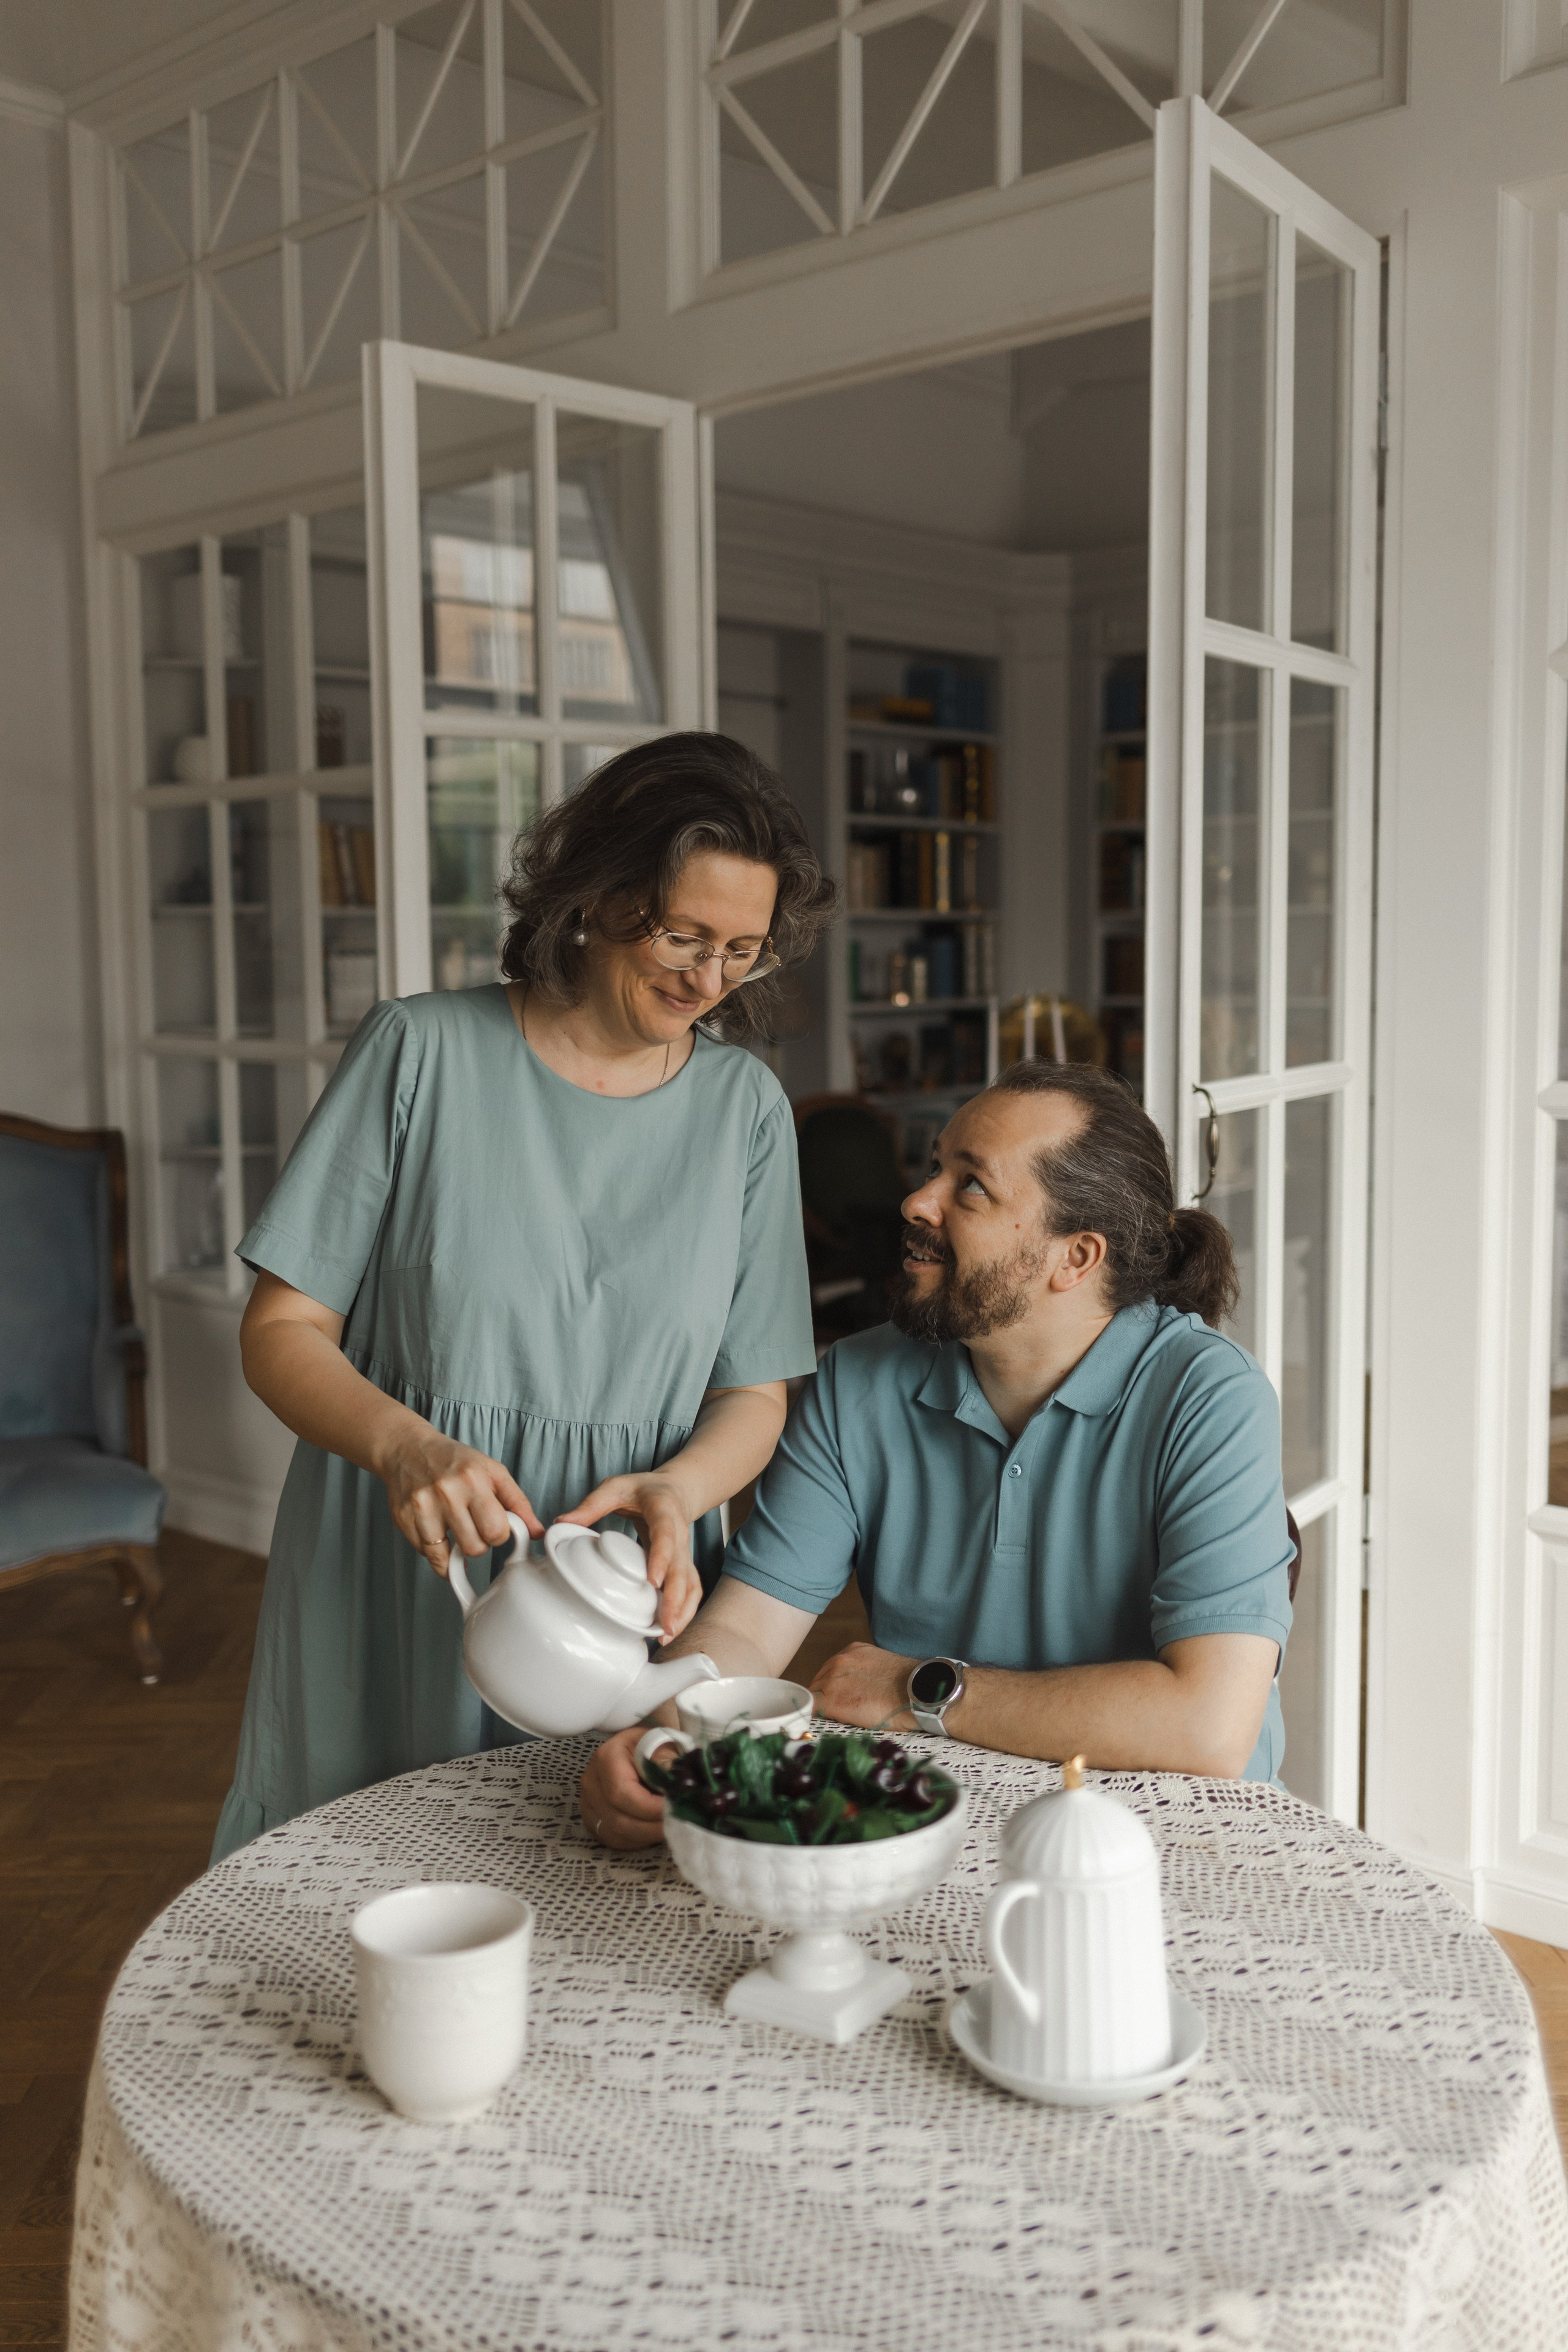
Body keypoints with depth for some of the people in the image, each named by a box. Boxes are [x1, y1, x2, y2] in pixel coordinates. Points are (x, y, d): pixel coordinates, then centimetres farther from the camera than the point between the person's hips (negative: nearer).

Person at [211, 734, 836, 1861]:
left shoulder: (746, 1106, 2)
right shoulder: (423, 1052, -6)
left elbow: (757, 1393, 4)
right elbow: (283, 1330, -5)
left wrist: (676, 1489, -17)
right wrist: (404, 1446, -24)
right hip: (395, 1597, -1)